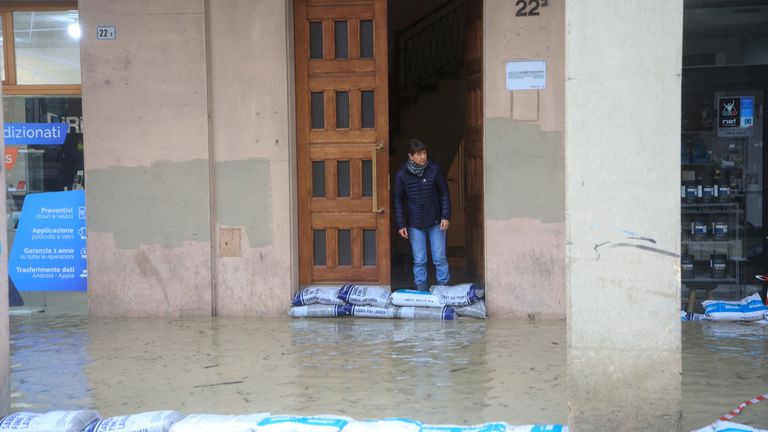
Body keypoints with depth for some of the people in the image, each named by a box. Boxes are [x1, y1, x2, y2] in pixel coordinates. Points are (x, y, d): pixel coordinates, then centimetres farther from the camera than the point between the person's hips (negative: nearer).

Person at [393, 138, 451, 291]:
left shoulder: (434, 170, -8)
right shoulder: (401, 174, -8)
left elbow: (444, 193, 0)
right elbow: (398, 199, 1)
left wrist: (446, 216, -6)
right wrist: (401, 224, -2)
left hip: (436, 222, 0)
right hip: (415, 225, 0)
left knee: (440, 258, 5)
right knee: (419, 260, 6)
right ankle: (421, 288, 16)